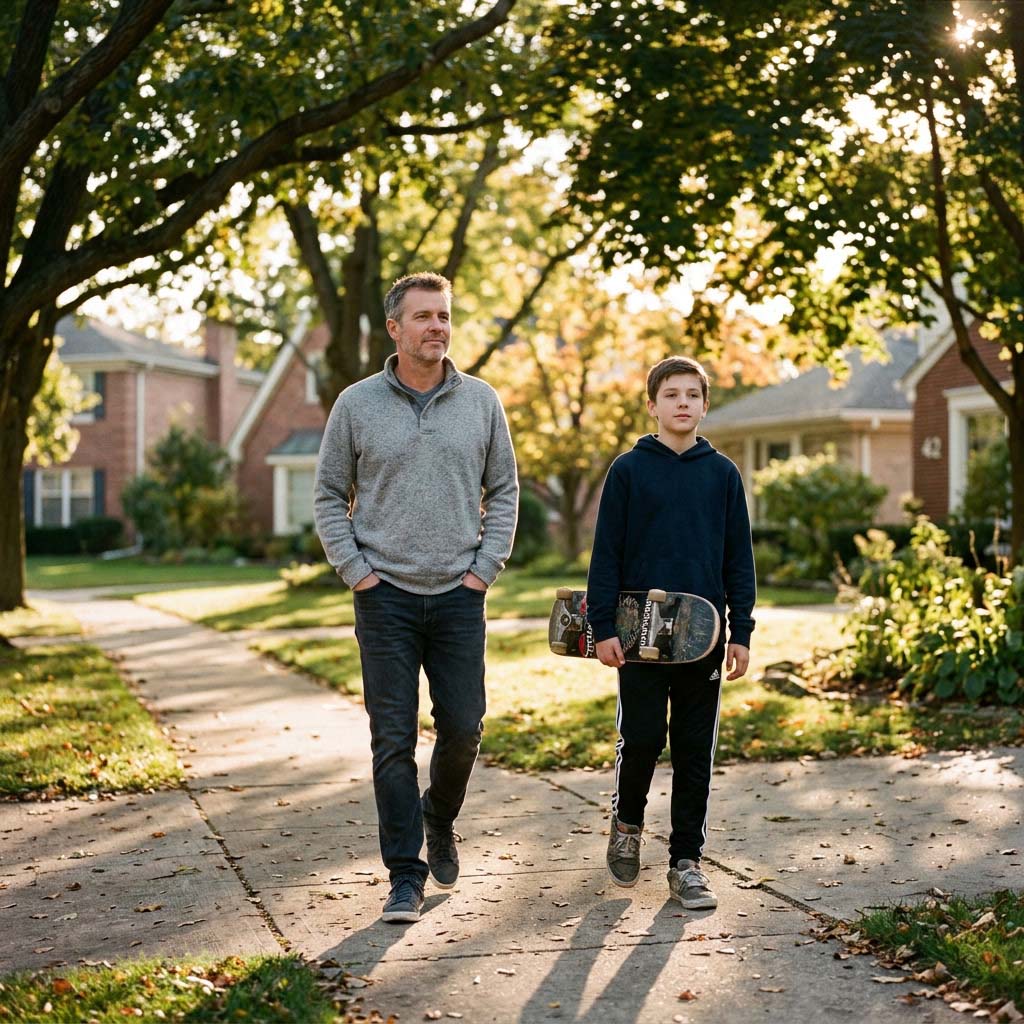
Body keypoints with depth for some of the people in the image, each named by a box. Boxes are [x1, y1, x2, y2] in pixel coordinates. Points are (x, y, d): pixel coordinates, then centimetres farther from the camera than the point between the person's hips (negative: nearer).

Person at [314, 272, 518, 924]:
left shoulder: (481, 401, 5)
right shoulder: (357, 405, 1)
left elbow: (504, 491, 11)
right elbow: (330, 496, 6)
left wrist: (486, 567, 1)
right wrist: (356, 571, -3)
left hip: (460, 597, 2)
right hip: (386, 596, -1)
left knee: (464, 729, 3)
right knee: (394, 740, -1)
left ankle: (440, 820, 33)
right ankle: (406, 876, 7)